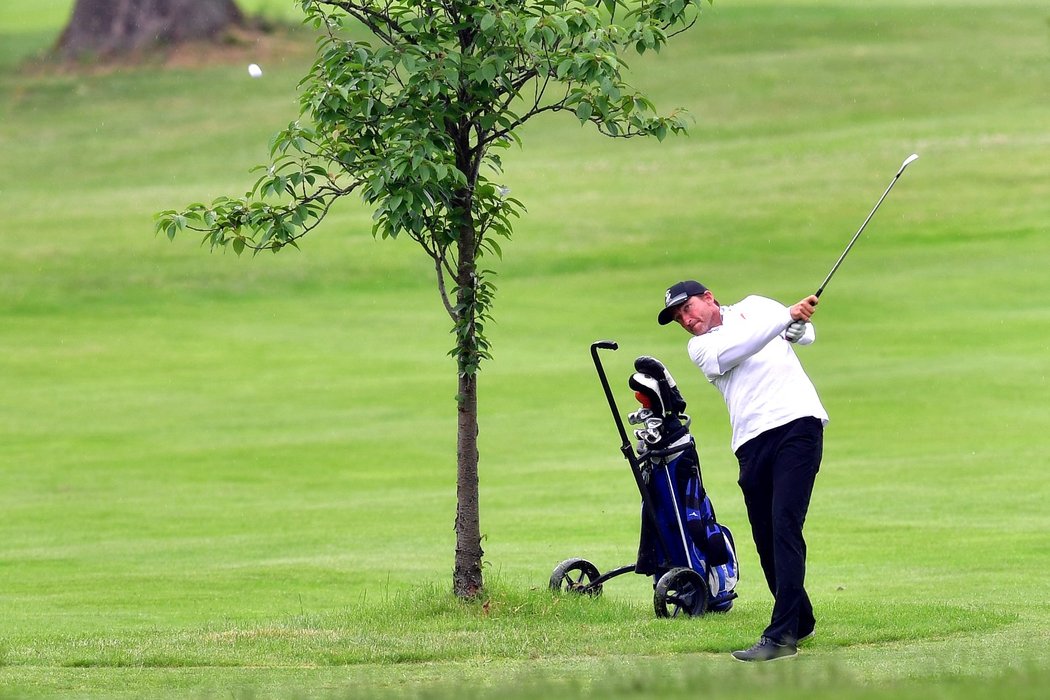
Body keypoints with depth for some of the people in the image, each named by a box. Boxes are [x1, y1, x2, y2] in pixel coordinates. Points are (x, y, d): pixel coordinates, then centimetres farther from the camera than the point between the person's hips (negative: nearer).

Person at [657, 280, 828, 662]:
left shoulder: (755, 307, 18)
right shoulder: (701, 348, 15)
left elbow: (804, 335, 8)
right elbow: (740, 348, -6)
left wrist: (797, 324, -17)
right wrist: (787, 315, -17)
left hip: (797, 424, -3)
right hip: (753, 444, 3)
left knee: (785, 526, -15)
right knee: (766, 539, 3)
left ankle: (782, 634, -22)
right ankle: (800, 620, 23)